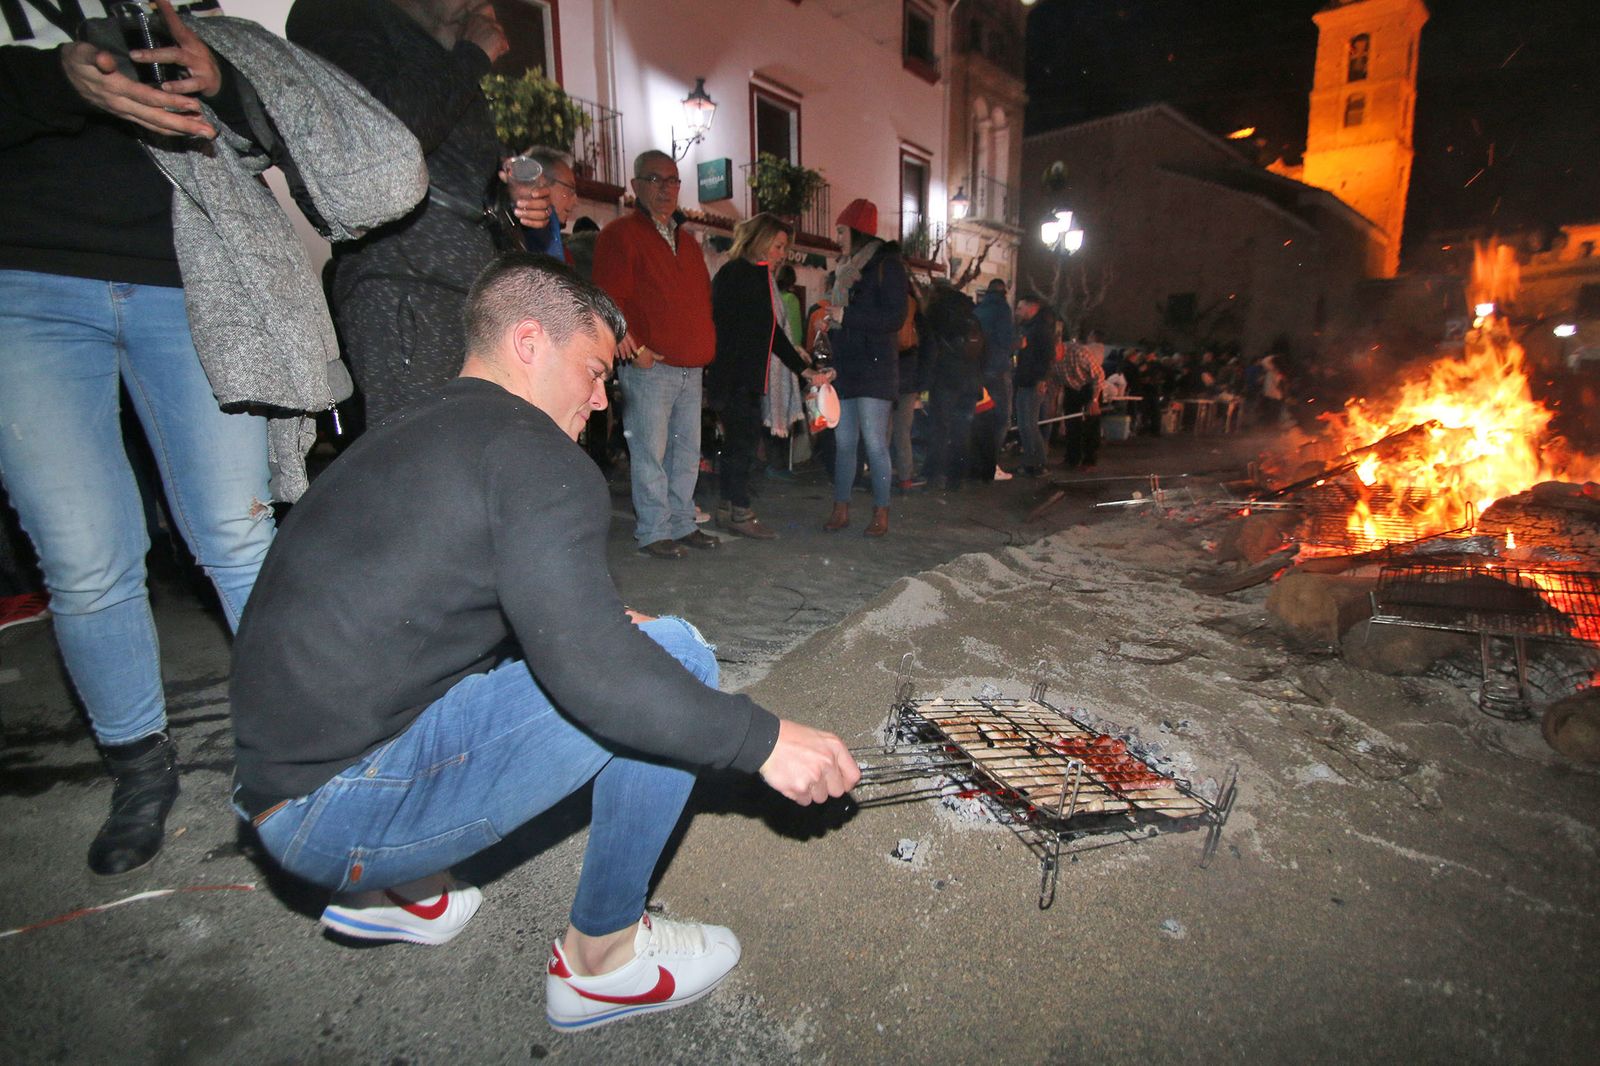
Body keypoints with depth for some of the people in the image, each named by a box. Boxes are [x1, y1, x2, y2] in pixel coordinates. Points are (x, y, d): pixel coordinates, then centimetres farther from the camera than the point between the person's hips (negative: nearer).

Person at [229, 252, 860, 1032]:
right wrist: (765, 740, -16)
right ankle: (601, 960, 4)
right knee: (674, 655, -12)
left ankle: (395, 890, 21)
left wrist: (599, 629, 14)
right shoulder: (532, 452, -15)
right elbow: (590, 672, -26)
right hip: (344, 808, -9)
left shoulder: (404, 440, 15)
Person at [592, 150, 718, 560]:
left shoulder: (687, 240, 22)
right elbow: (610, 300, -10)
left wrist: (705, 349, 14)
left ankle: (682, 525, 20)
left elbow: (702, 298, 26)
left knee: (687, 451, 10)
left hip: (691, 367, 7)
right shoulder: (620, 234, -1)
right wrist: (635, 349, -16)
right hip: (649, 367, -7)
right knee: (650, 452, -4)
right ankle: (653, 532, 4)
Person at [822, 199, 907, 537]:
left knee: (874, 442, -8)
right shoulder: (846, 269, 21)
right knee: (844, 442, 6)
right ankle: (841, 509, 11)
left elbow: (895, 318, -13)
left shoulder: (887, 264, -2)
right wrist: (829, 320, 10)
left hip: (874, 369, -7)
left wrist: (846, 316, -13)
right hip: (845, 368, 7)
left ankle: (881, 513, 0)